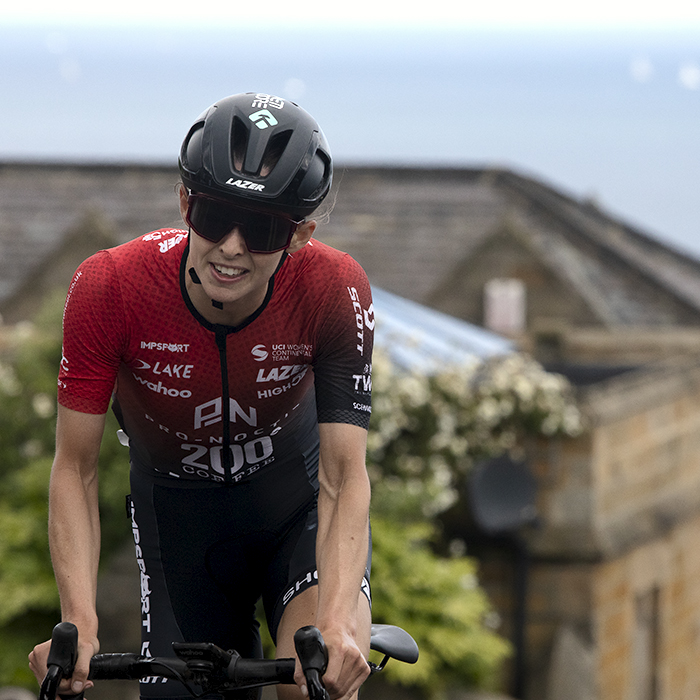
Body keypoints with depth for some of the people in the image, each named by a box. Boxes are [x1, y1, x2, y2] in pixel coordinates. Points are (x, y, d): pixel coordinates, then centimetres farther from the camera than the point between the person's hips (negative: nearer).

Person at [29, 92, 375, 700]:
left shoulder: (335, 291, -28)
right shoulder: (109, 288, -28)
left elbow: (343, 477, -28)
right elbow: (75, 468, -20)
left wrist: (336, 623, -44)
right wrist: (79, 623, -33)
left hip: (296, 502, -1)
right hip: (177, 509, 1)